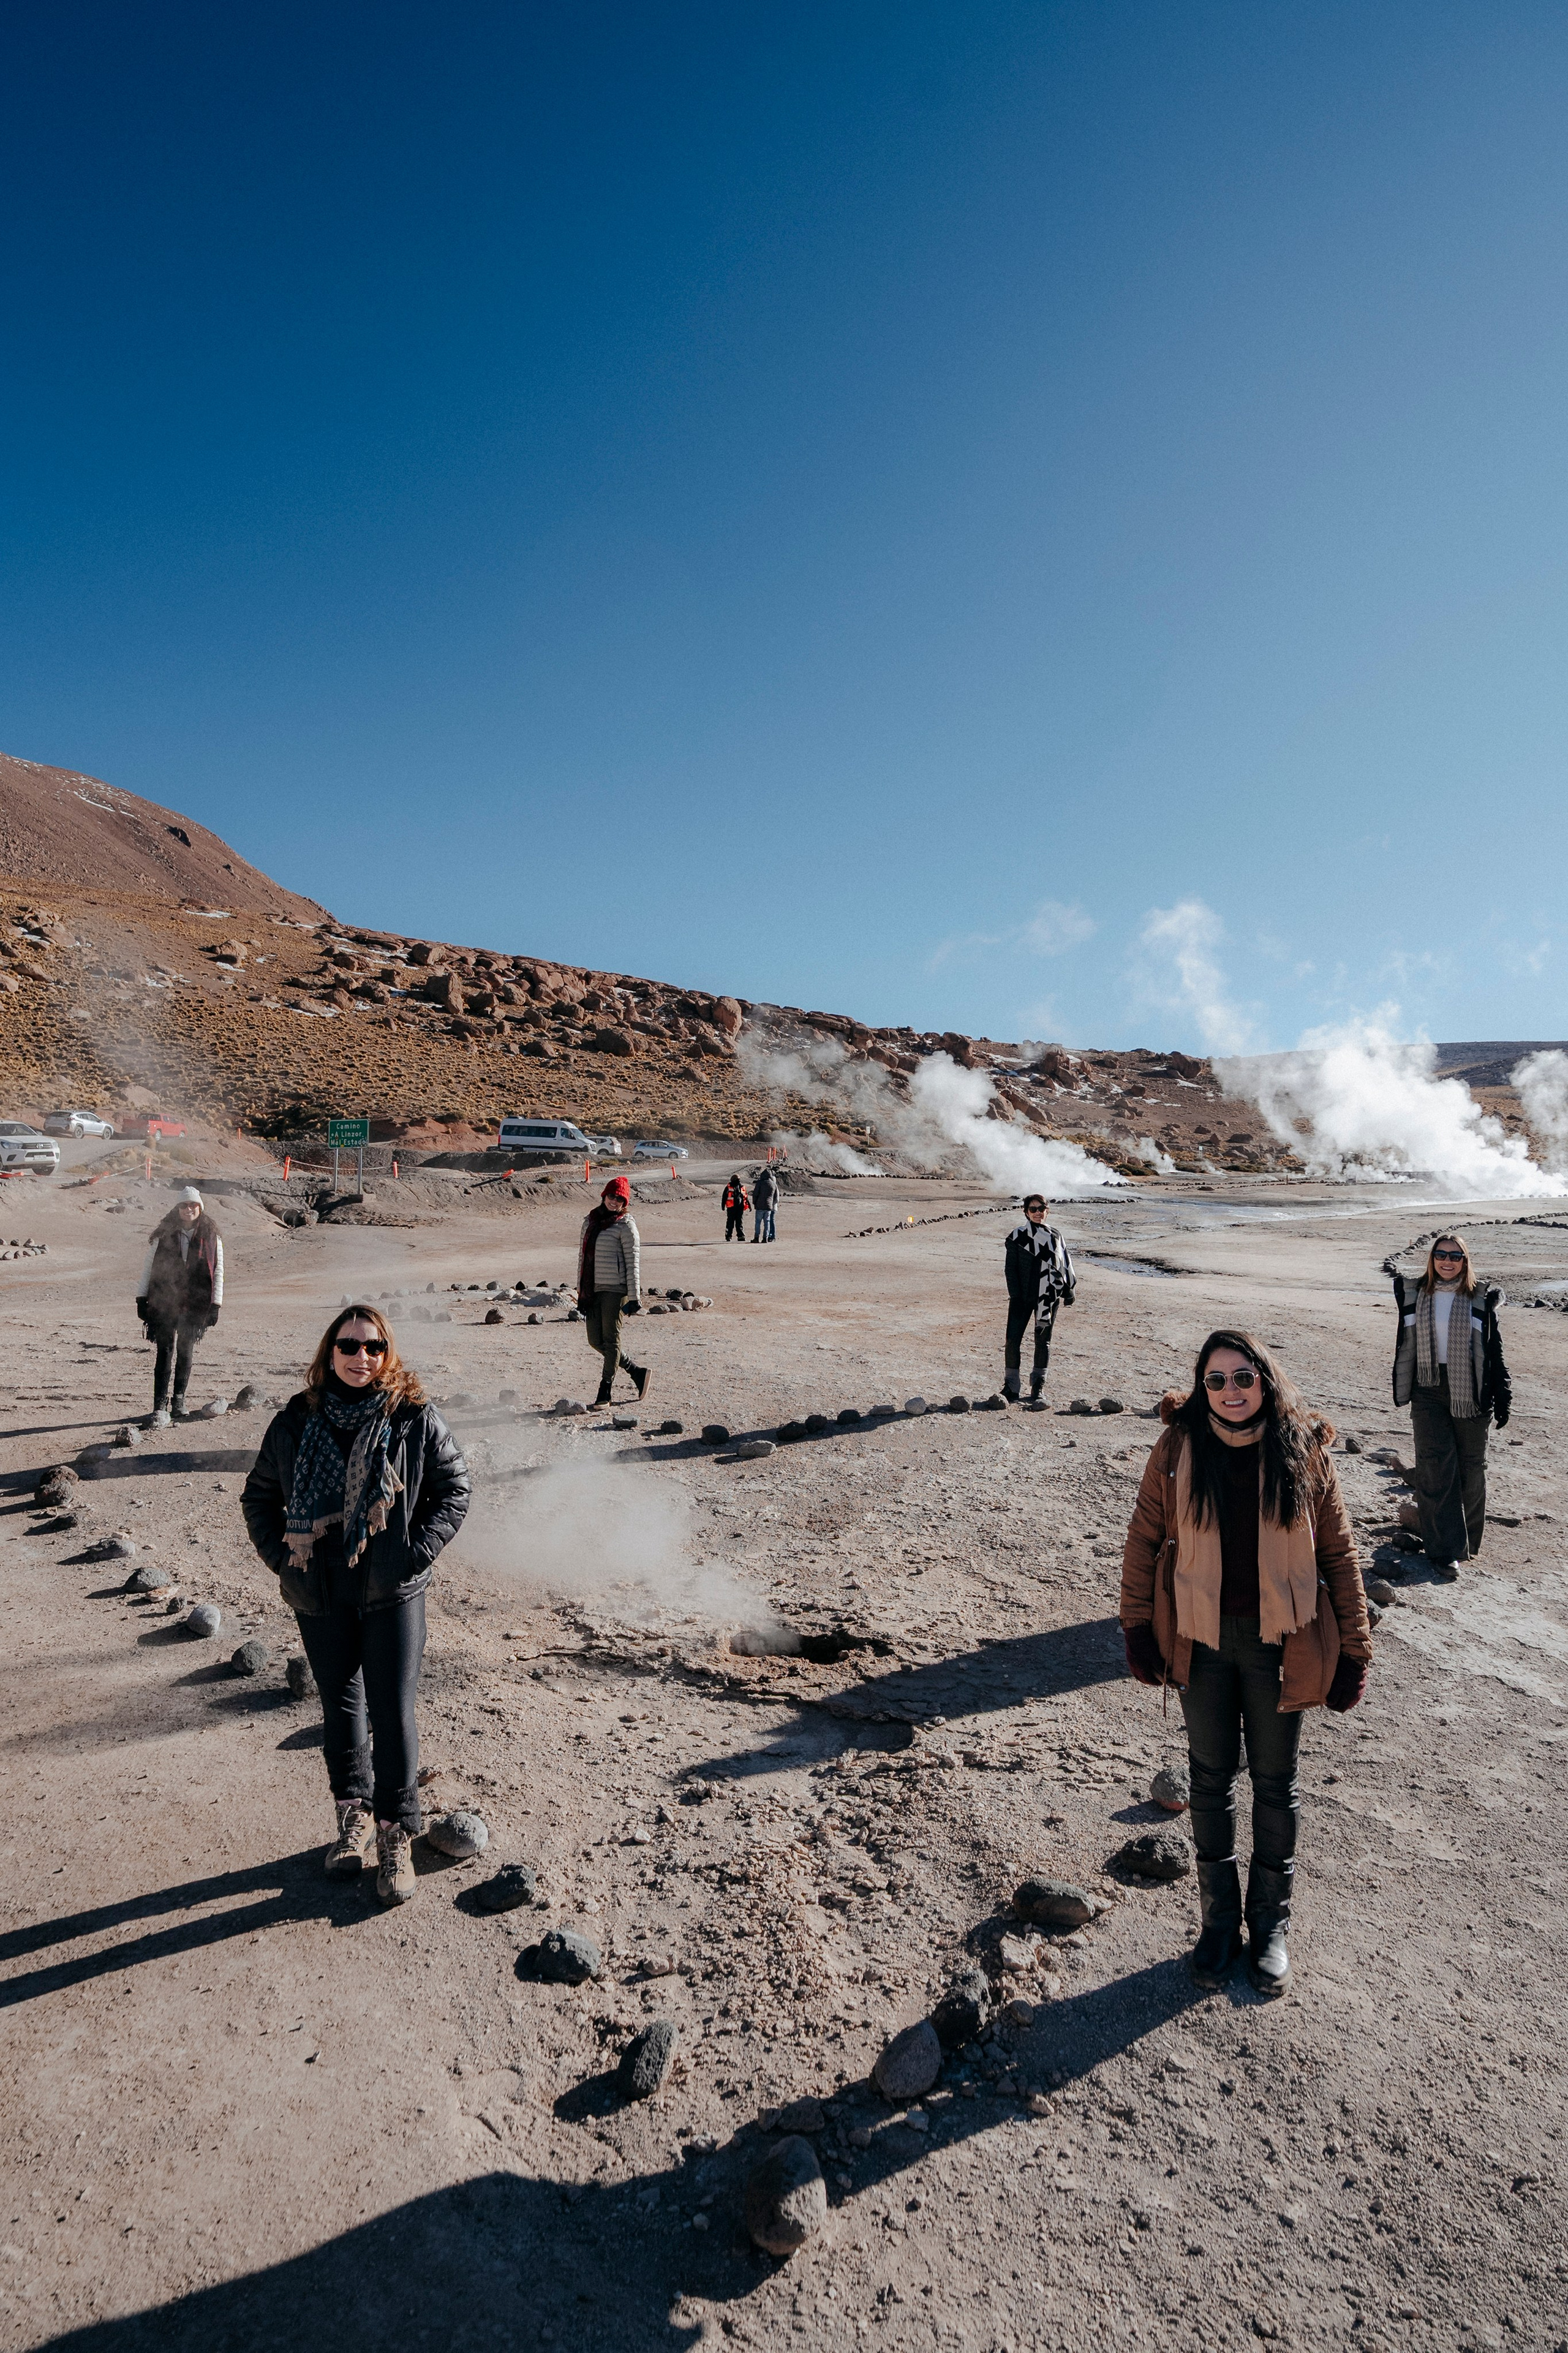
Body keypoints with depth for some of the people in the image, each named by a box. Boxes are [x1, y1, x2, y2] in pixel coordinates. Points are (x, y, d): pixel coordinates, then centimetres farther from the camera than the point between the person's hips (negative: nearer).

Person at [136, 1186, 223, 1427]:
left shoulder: (212, 1238, 2)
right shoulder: (163, 1235, 1)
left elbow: (218, 1272, 4)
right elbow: (148, 1266, 7)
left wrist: (215, 1304, 0)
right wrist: (142, 1298, 4)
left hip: (195, 1305, 1)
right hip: (164, 1302, -1)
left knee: (186, 1352, 10)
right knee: (165, 1353, -6)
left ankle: (179, 1398, 29)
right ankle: (160, 1408, -6)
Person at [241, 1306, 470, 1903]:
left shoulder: (415, 1418, -7)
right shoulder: (296, 1422, 0)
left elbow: (454, 1488, -1)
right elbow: (259, 1497, 12)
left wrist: (417, 1551, -10)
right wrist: (281, 1557, 1)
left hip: (392, 1591, -2)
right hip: (320, 1593, 3)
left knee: (393, 1710, -1)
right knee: (340, 1703, 15)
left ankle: (396, 1837, 14)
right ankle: (354, 1816, 33)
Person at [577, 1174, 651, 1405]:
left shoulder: (626, 1225, -6)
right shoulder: (590, 1221, 13)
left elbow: (633, 1262, -8)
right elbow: (583, 1256, 18)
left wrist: (634, 1297, -12)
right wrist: (581, 1291, 16)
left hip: (615, 1290, -7)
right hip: (593, 1289, 7)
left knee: (611, 1340, 0)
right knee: (596, 1341, 9)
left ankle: (605, 1391, 8)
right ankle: (637, 1371, 24)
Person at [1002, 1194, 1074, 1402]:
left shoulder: (1055, 1236, 9)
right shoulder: (1017, 1236, 2)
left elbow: (1066, 1264, 13)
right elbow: (1011, 1268, -2)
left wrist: (1069, 1290, 8)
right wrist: (1015, 1295, -10)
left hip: (1049, 1296, 2)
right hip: (1023, 1296, -2)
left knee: (1043, 1341, 6)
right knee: (1013, 1339, -7)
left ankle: (1037, 1389, 15)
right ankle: (1011, 1387, 3)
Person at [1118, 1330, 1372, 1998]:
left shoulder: (1304, 1454, -10)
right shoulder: (1177, 1449, -10)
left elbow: (1338, 1555, -2)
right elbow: (1144, 1540, -2)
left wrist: (1352, 1651, -1)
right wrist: (1138, 1628, -2)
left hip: (1280, 1644, 0)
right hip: (1201, 1641, 1)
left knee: (1275, 1782, 16)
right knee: (1210, 1777, 15)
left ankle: (1271, 1923, 36)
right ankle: (1218, 1918, 35)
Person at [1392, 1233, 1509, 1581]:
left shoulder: (1481, 1298, 0)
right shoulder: (1415, 1295, 4)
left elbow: (1495, 1352, 2)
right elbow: (1405, 1346, 10)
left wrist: (1502, 1399, 0)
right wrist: (1402, 1390, 9)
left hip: (1469, 1392, 0)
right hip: (1428, 1392, 0)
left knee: (1471, 1466, 8)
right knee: (1436, 1467, -6)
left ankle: (1468, 1542, 26)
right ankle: (1445, 1551, -4)